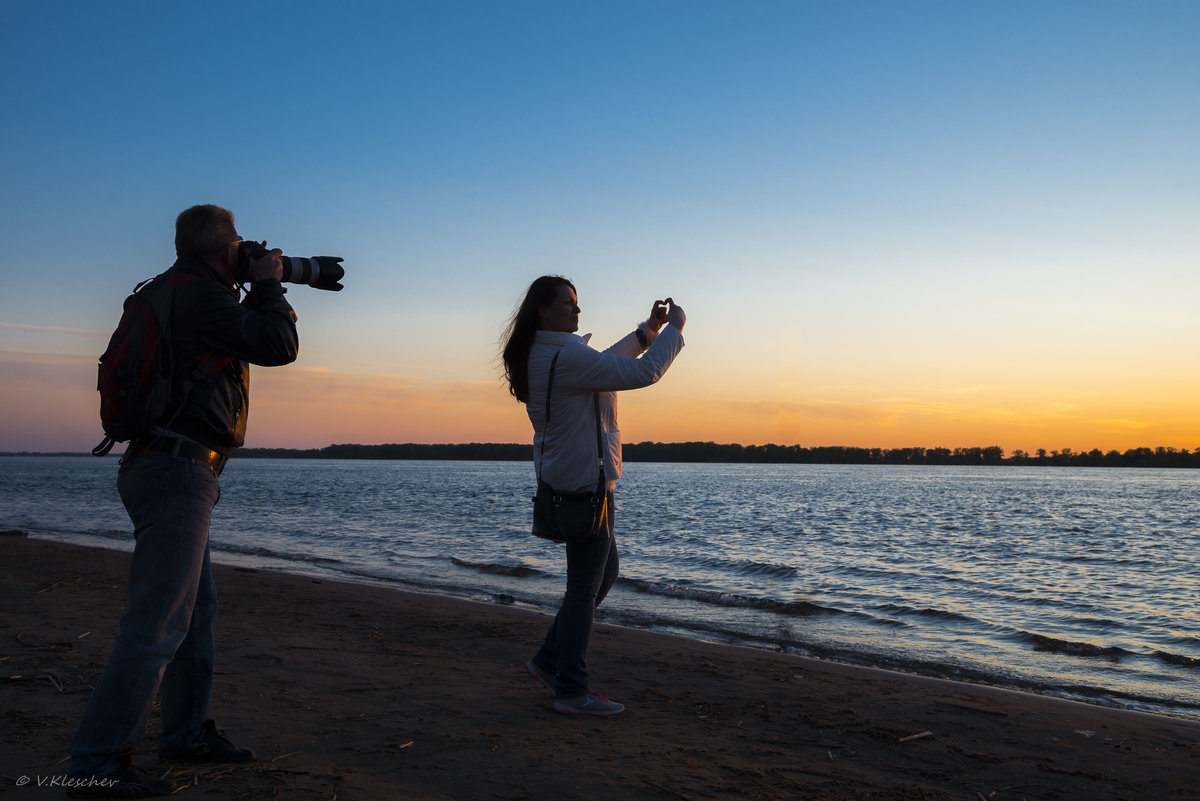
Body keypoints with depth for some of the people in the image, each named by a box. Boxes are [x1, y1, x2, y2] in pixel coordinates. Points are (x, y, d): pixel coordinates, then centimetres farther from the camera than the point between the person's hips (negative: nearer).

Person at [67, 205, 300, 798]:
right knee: (158, 623, -8)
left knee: (197, 606, 18)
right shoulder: (203, 297, -13)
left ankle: (186, 732, 29)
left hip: (160, 468, 11)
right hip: (178, 469, -11)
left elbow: (246, 337, 31)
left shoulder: (173, 294, 18)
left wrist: (257, 293, 23)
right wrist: (267, 285, 0)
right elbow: (279, 347, -13)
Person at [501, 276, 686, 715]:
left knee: (605, 571, 20)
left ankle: (549, 660, 25)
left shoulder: (541, 355, 11)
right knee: (585, 586, -1)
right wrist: (674, 329, -7)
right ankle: (571, 691, 10)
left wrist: (648, 330, 17)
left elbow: (606, 364, 23)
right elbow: (642, 373, -20)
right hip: (584, 482, -10)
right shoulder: (566, 357, -20)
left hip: (565, 479, 10)